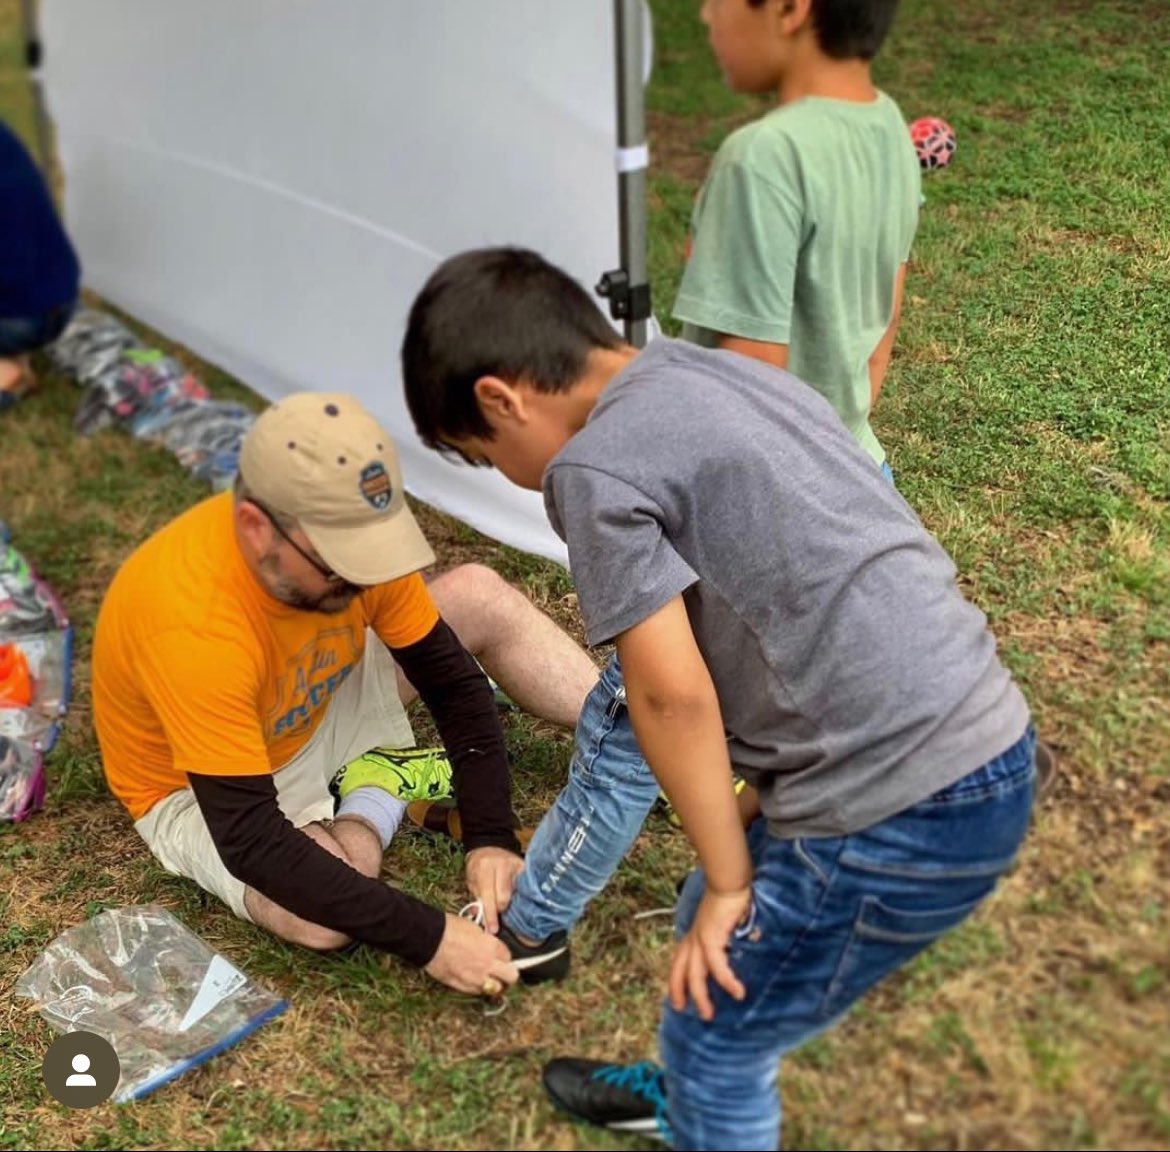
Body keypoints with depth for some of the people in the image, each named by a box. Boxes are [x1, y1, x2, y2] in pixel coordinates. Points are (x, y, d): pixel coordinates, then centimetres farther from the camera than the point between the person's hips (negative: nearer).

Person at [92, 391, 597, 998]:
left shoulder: (348, 533, -23)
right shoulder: (193, 622, -41)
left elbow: (452, 682, -14)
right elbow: (249, 841, -40)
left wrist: (491, 838, -26)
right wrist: (427, 937, -41)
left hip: (320, 707, 5)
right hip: (199, 792, -5)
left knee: (482, 597, -7)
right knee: (327, 916, -33)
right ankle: (371, 806, 0)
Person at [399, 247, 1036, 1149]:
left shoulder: (595, 466, -12)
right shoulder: (719, 373, 14)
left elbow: (674, 693, -16)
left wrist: (727, 882, -3)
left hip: (905, 812, -9)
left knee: (713, 1032, 11)